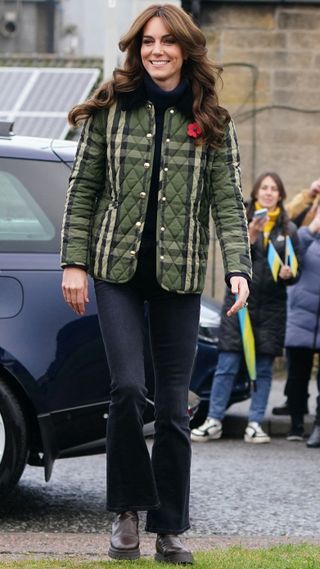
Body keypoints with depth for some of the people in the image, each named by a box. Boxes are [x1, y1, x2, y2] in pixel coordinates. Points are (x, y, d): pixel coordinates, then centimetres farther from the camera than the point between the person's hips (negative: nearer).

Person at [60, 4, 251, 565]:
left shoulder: (211, 123, 3)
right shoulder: (110, 109, 1)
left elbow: (229, 201, 1)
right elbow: (82, 189, 4)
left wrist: (239, 268, -12)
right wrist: (74, 262, -2)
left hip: (180, 276, 1)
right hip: (118, 270, -1)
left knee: (174, 405, 4)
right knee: (128, 387, -14)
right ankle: (127, 510, 4)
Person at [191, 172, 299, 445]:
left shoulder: (288, 229, 8)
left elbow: (294, 271, 10)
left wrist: (287, 274, -12)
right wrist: (251, 235, -24)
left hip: (271, 307, 2)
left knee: (263, 368, 4)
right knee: (227, 365, -3)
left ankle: (255, 424, 9)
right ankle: (214, 422, 2)